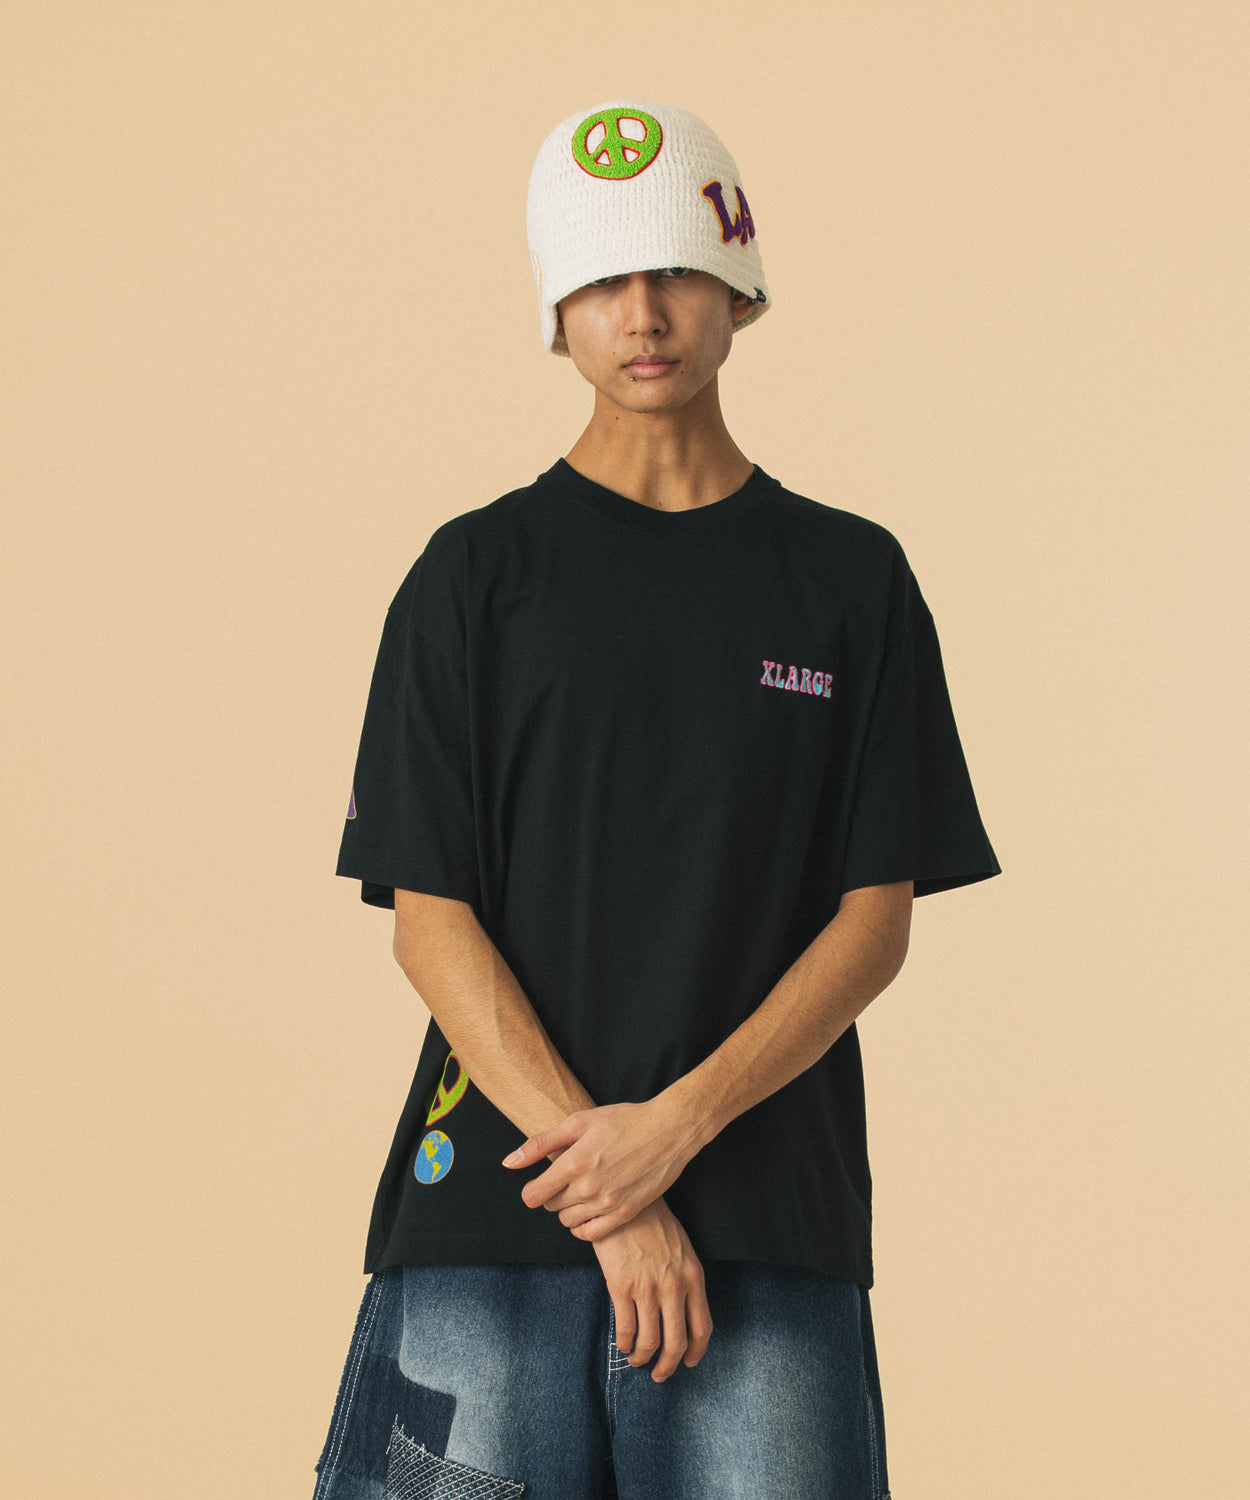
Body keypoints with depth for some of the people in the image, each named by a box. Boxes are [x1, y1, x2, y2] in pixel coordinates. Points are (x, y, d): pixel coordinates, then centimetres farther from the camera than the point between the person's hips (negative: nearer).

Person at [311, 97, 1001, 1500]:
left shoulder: (853, 579, 9)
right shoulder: (475, 573, 6)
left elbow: (877, 918, 5)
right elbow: (428, 920, 0)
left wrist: (677, 1122, -10)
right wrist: (613, 1201, -10)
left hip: (772, 1227, 1)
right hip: (489, 1220, 0)